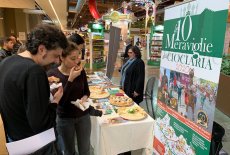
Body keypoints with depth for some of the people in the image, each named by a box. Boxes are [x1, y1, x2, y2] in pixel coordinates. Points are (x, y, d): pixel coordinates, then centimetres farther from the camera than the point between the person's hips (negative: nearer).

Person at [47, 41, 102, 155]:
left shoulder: (81, 71, -7)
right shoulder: (52, 74, -17)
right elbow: (59, 100, -24)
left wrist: (85, 97, -16)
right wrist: (70, 79, -31)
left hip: (83, 115, 3)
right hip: (64, 118, -2)